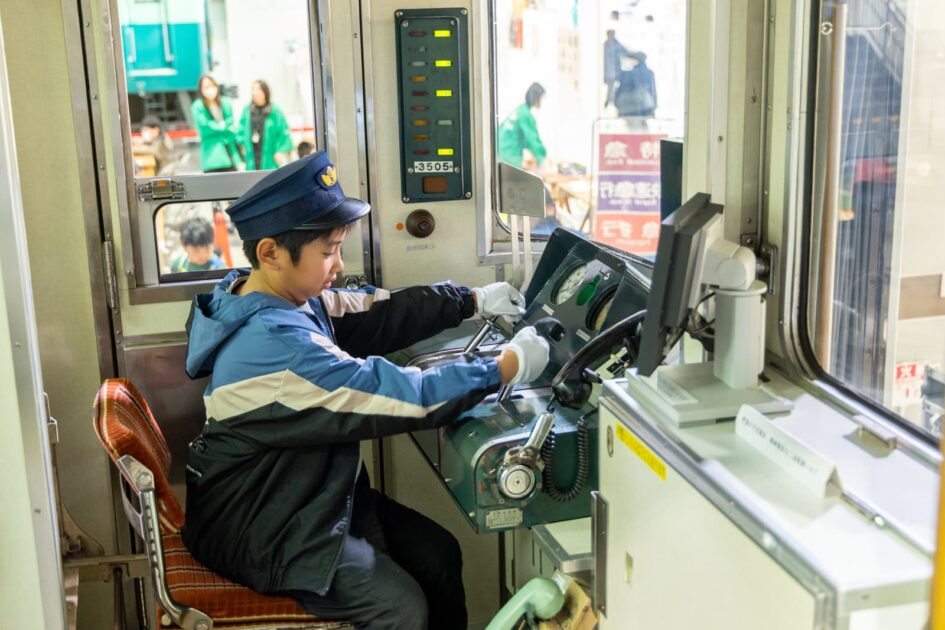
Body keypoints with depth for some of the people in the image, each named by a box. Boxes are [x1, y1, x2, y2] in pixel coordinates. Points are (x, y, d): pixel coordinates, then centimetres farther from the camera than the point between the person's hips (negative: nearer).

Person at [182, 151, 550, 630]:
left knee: (438, 553, 6)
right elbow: (401, 396, -29)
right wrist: (508, 368, -20)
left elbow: (372, 315, 7)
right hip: (263, 530, -9)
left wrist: (472, 300, 1)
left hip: (306, 495, 10)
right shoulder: (275, 344, -31)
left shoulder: (283, 302, -2)